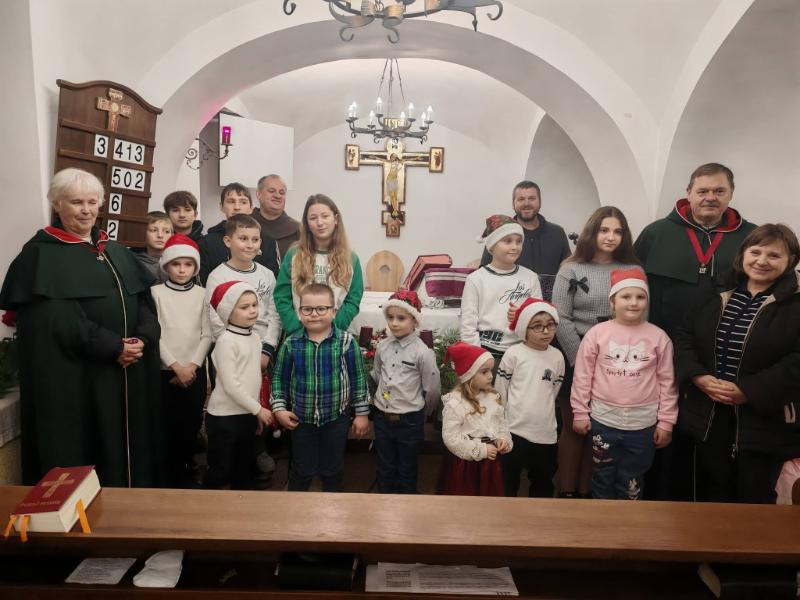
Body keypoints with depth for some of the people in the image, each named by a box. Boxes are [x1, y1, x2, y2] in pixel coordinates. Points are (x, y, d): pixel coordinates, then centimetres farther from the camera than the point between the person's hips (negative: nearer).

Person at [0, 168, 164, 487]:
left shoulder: (117, 252, 15)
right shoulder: (40, 255, -4)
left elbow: (144, 300, 8)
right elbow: (57, 319, -15)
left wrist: (142, 339, -11)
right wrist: (113, 348, -17)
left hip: (128, 373, 6)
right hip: (74, 379, -5)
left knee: (128, 449, 13)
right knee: (84, 454, 3)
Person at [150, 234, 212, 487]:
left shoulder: (201, 294, 4)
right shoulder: (156, 292, -1)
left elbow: (206, 334, 2)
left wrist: (192, 365, -8)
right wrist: (176, 366, -11)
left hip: (195, 371, 2)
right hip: (165, 371, -2)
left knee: (192, 423, 8)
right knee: (169, 424, 4)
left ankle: (186, 470, 27)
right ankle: (172, 474, 21)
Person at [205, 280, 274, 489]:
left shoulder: (254, 338, 7)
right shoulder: (226, 341, -18)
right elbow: (230, 385, -21)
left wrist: (256, 412, 15)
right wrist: (258, 409, -15)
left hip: (248, 415, 8)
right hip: (224, 417, -8)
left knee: (245, 468, 19)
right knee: (220, 472, 4)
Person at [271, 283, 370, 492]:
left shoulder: (346, 342, -12)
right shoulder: (291, 344, -8)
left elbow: (358, 379, -6)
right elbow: (279, 378, 3)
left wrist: (362, 413, -3)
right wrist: (279, 408, -4)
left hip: (336, 418, -1)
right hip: (300, 418, 1)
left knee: (333, 470, 17)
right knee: (301, 471, 16)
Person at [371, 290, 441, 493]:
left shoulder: (423, 352, -16)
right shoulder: (382, 346, -2)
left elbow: (433, 389, -8)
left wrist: (420, 413, 5)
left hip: (409, 421, -4)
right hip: (382, 417, 4)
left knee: (406, 471, 14)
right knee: (384, 469, 18)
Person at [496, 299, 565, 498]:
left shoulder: (557, 357, 1)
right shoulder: (513, 354, -9)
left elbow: (553, 391, 13)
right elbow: (500, 391, -2)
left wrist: (540, 412, 11)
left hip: (546, 433, 4)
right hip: (515, 430, -3)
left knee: (543, 483, 18)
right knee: (508, 482, 9)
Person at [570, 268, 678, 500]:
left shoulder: (659, 337, -3)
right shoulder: (596, 333, -6)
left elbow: (667, 381, 0)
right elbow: (582, 376, -2)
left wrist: (666, 421, 1)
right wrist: (580, 413, 0)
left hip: (643, 424, 0)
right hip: (603, 420, 0)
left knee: (631, 483, 15)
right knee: (604, 479, 16)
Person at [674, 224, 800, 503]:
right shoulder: (720, 296, 7)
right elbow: (685, 337, 4)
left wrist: (747, 391, -21)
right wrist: (699, 377, -11)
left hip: (764, 420, -3)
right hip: (709, 416, 4)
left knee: (754, 501, 13)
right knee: (710, 496, 18)